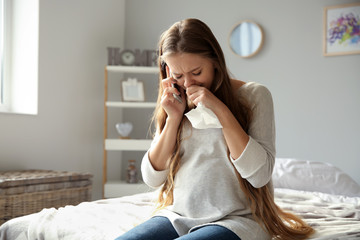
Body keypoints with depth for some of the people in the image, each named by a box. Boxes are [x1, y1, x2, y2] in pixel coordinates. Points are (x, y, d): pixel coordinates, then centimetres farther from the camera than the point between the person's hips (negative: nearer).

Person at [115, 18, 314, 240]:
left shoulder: (253, 95, -2)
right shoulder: (177, 103, 11)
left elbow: (259, 174, -13)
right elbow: (152, 177, 5)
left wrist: (221, 110, -15)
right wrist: (174, 117, -5)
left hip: (236, 219, -4)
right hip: (178, 215, 4)